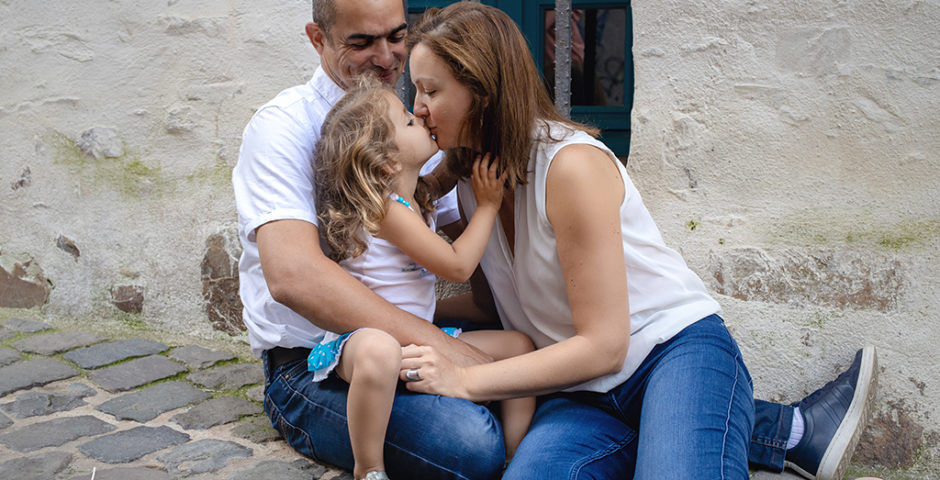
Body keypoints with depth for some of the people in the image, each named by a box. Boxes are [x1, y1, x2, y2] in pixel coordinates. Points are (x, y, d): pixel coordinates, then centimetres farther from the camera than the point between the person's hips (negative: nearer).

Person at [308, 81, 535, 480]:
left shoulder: (416, 198, 11)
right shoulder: (386, 209, -19)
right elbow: (457, 266, -19)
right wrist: (487, 205, -10)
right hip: (362, 336, -10)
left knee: (518, 344, 4)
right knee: (380, 351, -47)